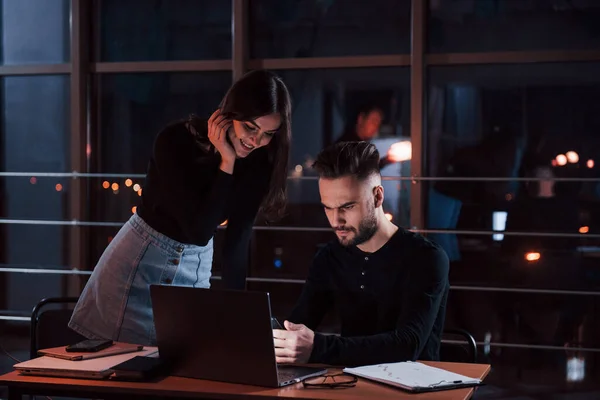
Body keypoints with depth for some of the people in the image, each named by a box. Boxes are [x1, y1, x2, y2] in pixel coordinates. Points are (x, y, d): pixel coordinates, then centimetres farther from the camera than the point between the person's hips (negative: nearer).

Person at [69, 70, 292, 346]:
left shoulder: (259, 163, -12)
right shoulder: (176, 141, -25)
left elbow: (238, 239, -7)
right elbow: (199, 230, -29)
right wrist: (227, 163, -31)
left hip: (196, 267, 4)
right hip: (140, 260, -4)